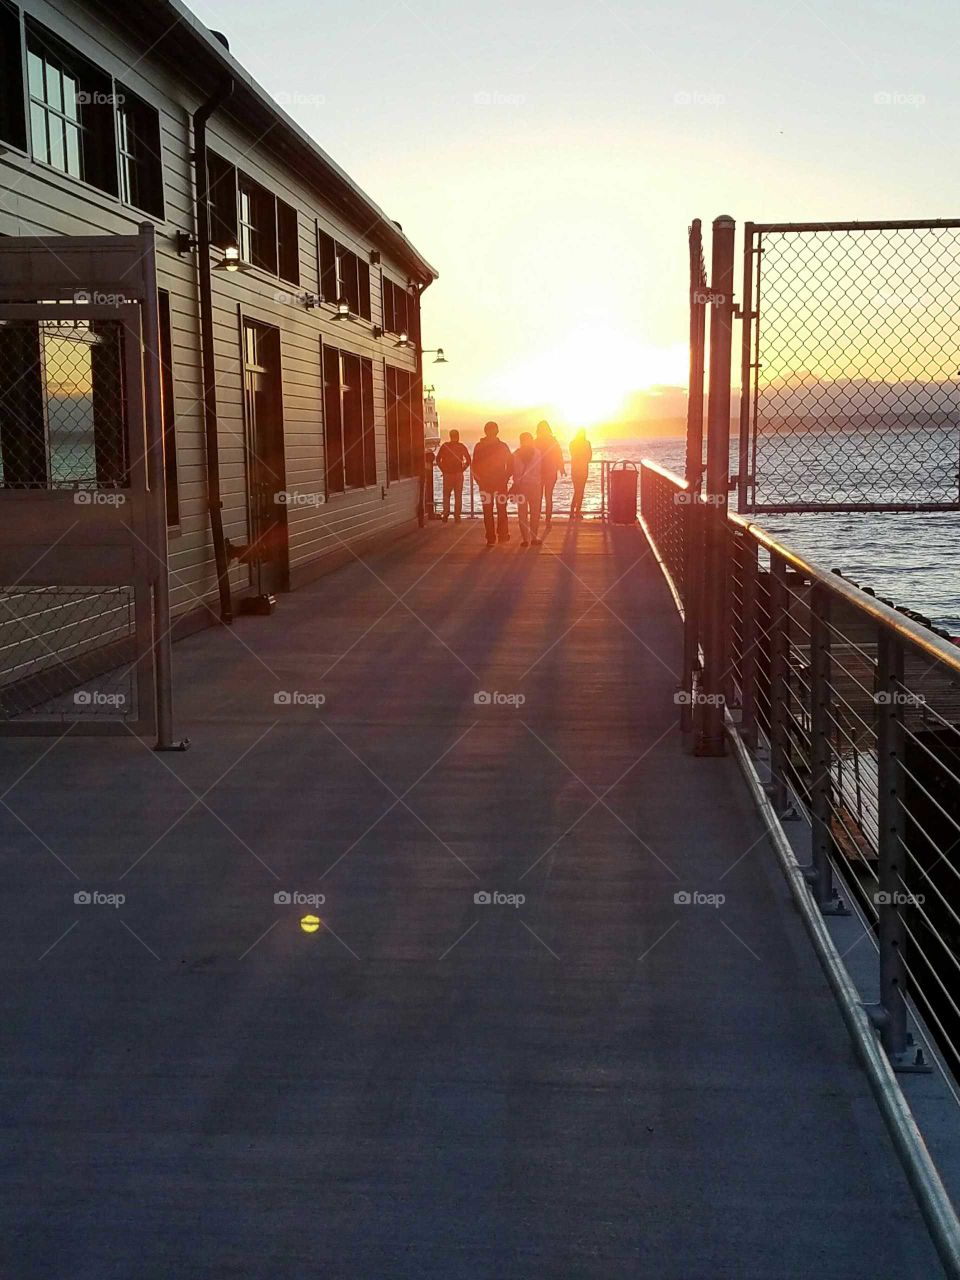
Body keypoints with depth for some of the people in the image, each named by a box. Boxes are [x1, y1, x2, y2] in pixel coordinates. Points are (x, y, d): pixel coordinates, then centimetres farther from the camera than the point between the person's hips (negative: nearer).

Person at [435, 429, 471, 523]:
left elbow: (438, 460, -3)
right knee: (458, 496, 7)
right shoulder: (462, 447, 1)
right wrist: (463, 469, 6)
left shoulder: (444, 446, 0)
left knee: (446, 495, 12)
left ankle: (445, 515, 0)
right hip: (459, 474, 0)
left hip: (447, 474, 0)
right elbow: (468, 460, -3)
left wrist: (443, 470, 5)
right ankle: (457, 517, 4)